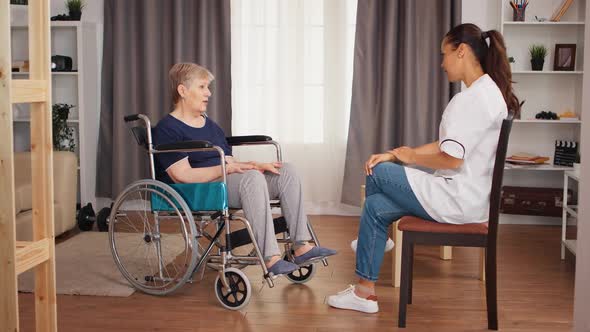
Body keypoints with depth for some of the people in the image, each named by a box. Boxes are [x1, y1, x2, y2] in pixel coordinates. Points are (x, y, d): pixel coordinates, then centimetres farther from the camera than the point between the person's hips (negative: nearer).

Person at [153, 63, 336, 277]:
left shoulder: (210, 125, 25)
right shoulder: (167, 129, -4)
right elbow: (183, 176, -15)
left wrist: (256, 166, 0)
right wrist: (226, 168, -17)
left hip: (225, 182, 9)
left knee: (286, 171, -10)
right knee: (252, 178, -35)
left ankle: (301, 246, -18)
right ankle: (270, 259, -41)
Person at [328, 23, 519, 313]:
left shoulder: (474, 98, -20)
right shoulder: (488, 92, 14)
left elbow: (451, 159, -26)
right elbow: (446, 146, 13)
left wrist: (409, 156, -6)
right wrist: (394, 155, 5)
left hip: (459, 201, -10)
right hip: (469, 197, 10)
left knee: (379, 173, 1)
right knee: (376, 206, 7)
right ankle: (365, 292, 12)